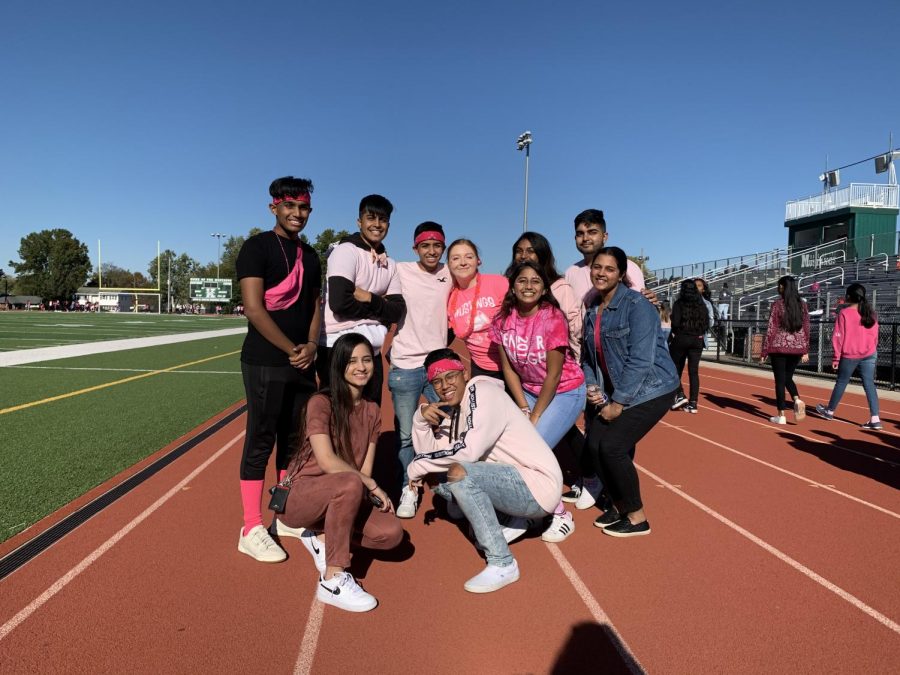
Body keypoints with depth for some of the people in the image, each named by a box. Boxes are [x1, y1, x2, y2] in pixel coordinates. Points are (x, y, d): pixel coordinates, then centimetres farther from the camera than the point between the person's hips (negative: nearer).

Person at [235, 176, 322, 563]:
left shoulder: (310, 256, 15)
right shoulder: (258, 247, -6)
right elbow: (254, 309, -14)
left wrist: (311, 345, -1)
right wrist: (292, 350, -13)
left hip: (303, 363, 7)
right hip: (266, 363, -7)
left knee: (293, 440, 14)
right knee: (261, 442, -1)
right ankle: (252, 530, 8)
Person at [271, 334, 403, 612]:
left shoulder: (372, 410, 6)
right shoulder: (321, 402, -13)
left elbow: (366, 469, 2)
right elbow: (327, 462, -22)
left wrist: (368, 488, -19)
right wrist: (371, 485, -17)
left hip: (341, 500, 6)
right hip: (302, 494, -6)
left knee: (391, 533, -17)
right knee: (350, 484, -38)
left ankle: (317, 534, 3)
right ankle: (333, 581, -27)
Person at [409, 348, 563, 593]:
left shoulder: (484, 393, -15)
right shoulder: (452, 408, 10)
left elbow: (469, 450, -27)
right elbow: (429, 452, 4)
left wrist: (418, 465, -15)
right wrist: (421, 418, -13)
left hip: (538, 485, -9)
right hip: (510, 479, 9)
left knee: (459, 474, -27)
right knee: (439, 477, 6)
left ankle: (502, 564, -17)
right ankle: (515, 519, 11)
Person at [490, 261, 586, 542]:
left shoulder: (553, 318, -22)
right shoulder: (502, 320, -9)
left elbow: (553, 375, -19)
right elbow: (508, 369, -2)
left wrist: (534, 417, -16)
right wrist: (523, 409, -8)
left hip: (565, 392, -5)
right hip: (528, 391, 5)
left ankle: (562, 516, 4)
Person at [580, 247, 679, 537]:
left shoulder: (636, 305, -18)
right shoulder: (593, 310, 5)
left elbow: (641, 359, -22)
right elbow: (588, 354, 12)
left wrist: (618, 402, -20)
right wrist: (592, 387, -5)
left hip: (651, 389, -7)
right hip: (615, 391, 7)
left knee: (612, 446, -15)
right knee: (594, 443, -2)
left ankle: (637, 518, 5)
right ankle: (618, 504, 22)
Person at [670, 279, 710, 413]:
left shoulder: (679, 303, -6)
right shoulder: (701, 304, 6)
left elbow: (675, 322, -15)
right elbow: (706, 324, 4)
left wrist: (676, 332, 4)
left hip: (681, 338, -4)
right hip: (697, 340, 4)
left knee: (675, 368, 13)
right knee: (694, 371, 5)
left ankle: (680, 395, 0)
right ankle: (693, 403, 5)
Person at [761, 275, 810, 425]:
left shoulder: (777, 304, -8)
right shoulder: (802, 305, 5)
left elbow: (771, 329, -9)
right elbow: (806, 329, 7)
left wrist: (764, 352, -5)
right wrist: (805, 351, 14)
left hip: (779, 347, -4)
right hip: (797, 347, 4)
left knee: (780, 380, 3)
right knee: (788, 377, 20)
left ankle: (781, 416, 6)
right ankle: (797, 400, -7)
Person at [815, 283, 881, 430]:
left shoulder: (844, 313, -11)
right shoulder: (870, 313, 4)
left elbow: (838, 337, -10)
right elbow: (875, 336, 10)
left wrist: (836, 357, -3)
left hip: (849, 355, -4)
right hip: (869, 354, 4)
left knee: (841, 383, 11)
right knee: (869, 385, 2)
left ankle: (830, 411, 28)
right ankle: (875, 419, -4)